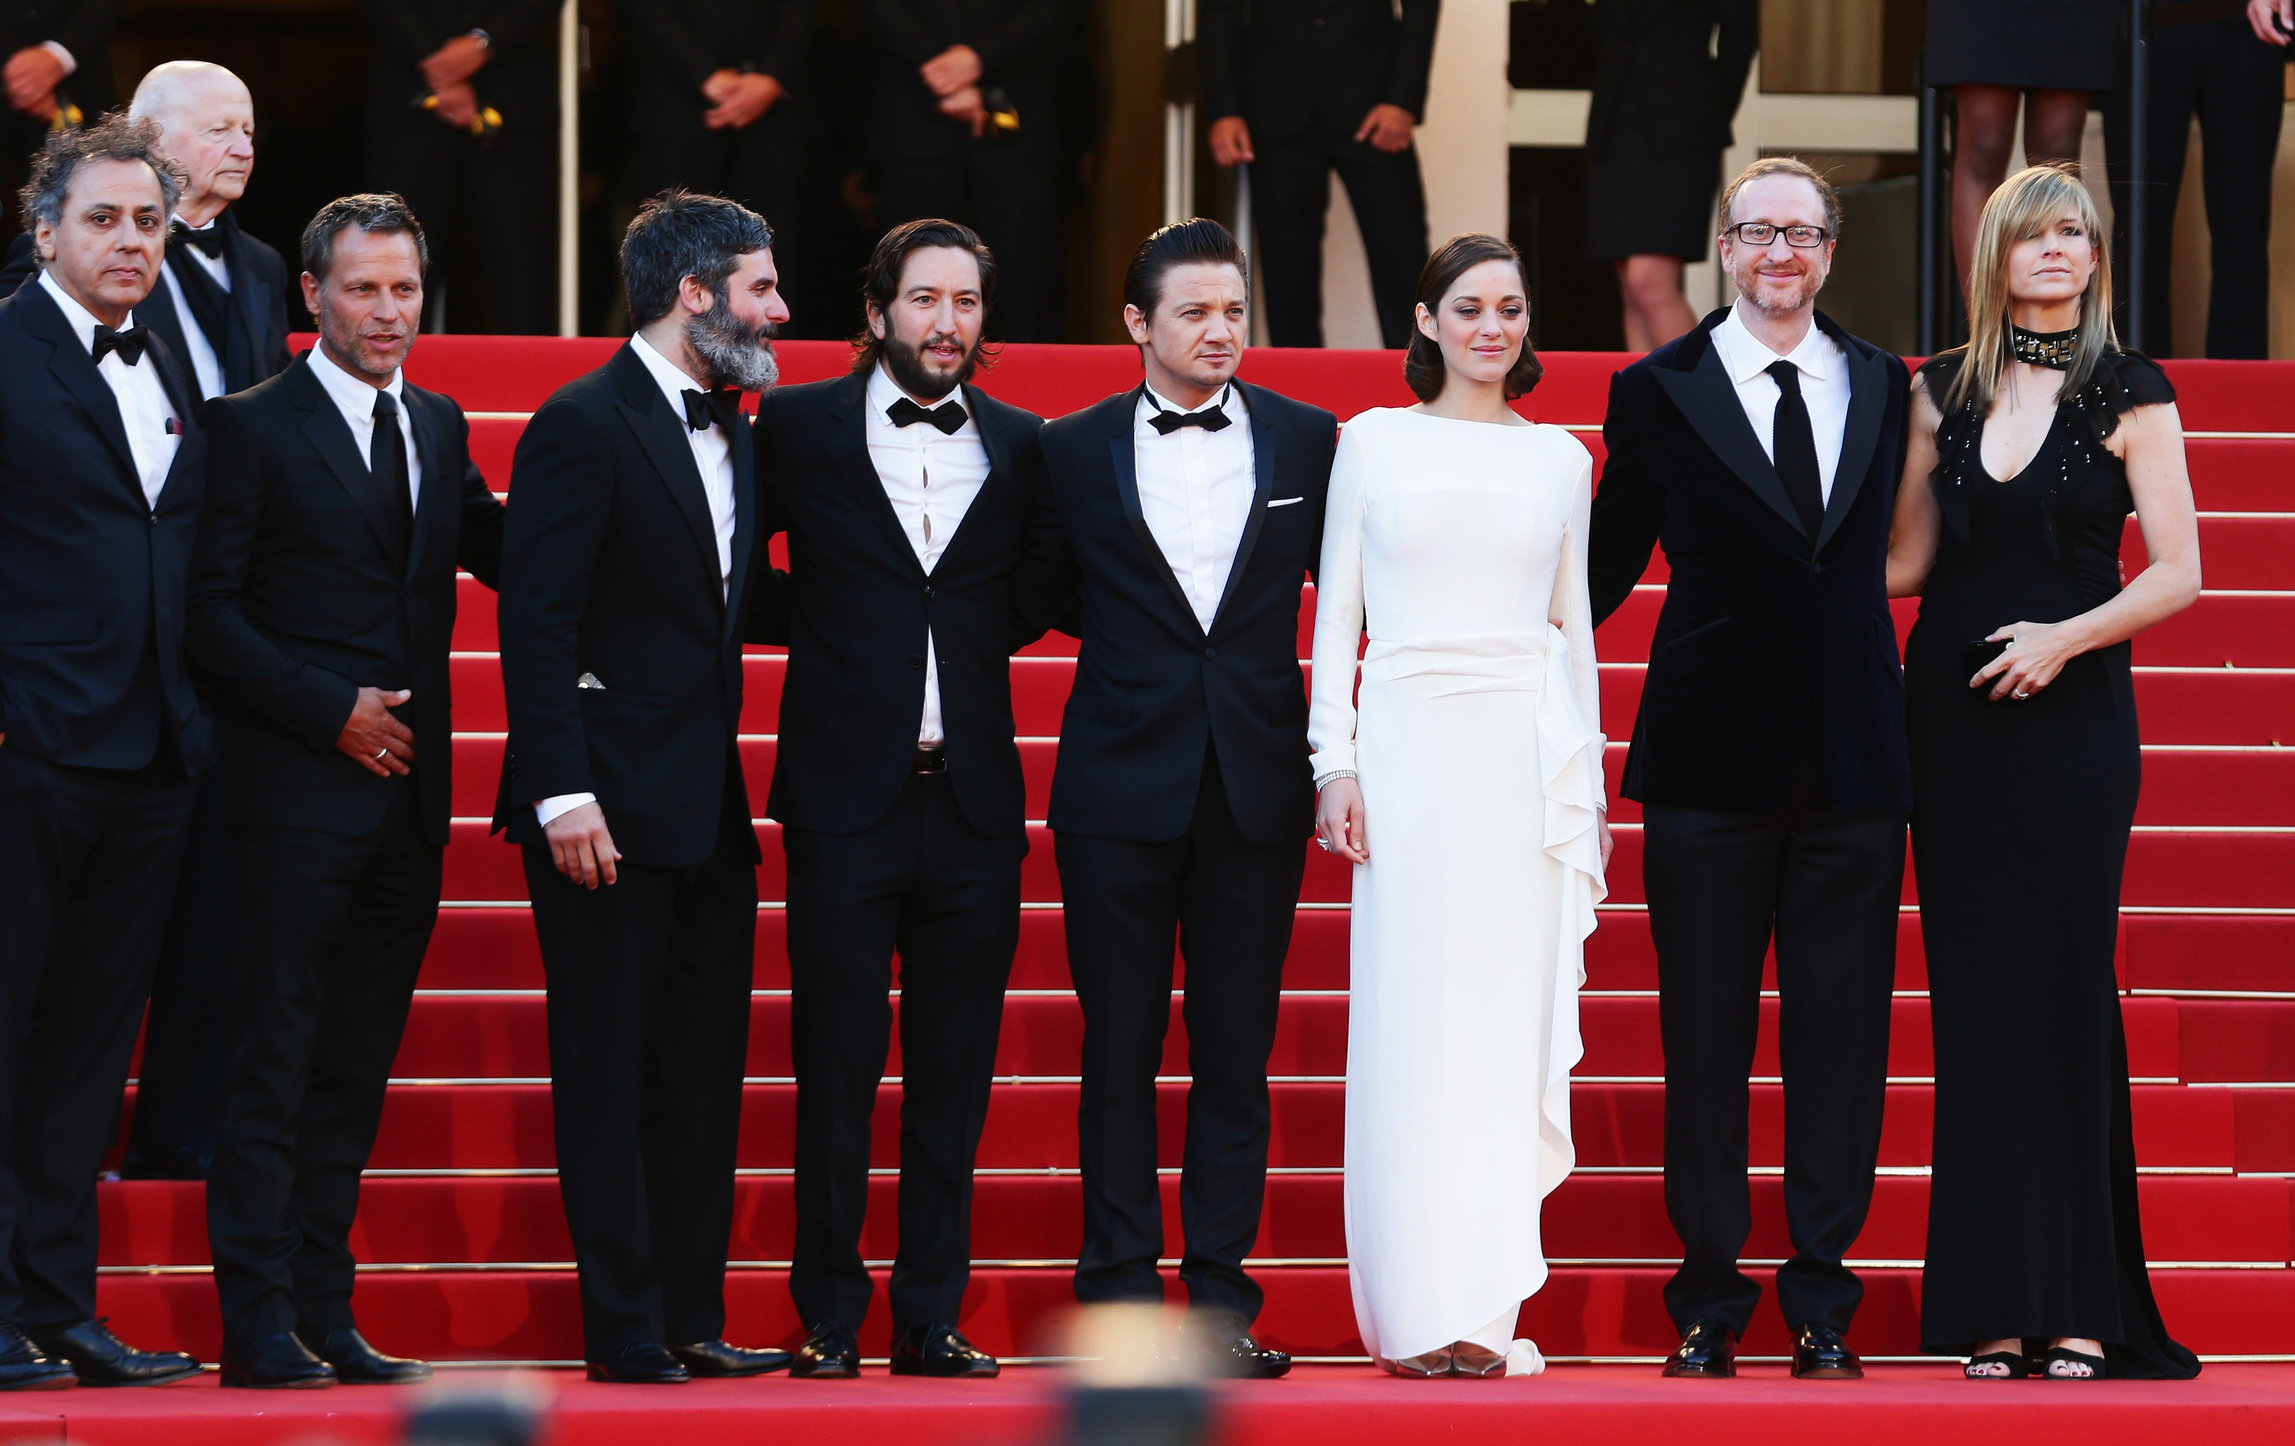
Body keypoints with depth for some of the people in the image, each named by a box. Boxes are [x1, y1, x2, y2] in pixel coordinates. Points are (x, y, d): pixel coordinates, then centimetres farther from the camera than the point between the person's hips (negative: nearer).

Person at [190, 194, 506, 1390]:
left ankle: (324, 1313, 11)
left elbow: (507, 555, 14)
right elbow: (211, 615, -7)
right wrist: (331, 710, -13)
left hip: (408, 795, 6)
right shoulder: (253, 428, -3)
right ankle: (258, 1323, -4)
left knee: (355, 1068, 8)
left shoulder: (439, 428, 15)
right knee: (274, 1061, -5)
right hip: (299, 787, -6)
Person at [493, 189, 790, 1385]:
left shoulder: (732, 432, 15)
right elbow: (538, 624, -15)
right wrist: (562, 795, -20)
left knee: (703, 1076, 9)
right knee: (611, 1079, -3)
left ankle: (690, 1318, 15)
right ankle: (625, 1329, 0)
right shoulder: (584, 425, -10)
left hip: (707, 810, 8)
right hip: (611, 811, -8)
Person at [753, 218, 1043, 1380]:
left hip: (972, 804, 2)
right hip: (846, 796, -2)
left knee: (953, 1079, 5)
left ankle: (932, 1318, 11)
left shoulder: (1020, 447, 9)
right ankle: (829, 1319, 7)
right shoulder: (799, 428, 3)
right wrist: (827, 642, 2)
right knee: (835, 1070, 0)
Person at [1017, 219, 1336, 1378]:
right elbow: (1045, 599, 13)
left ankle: (1223, 1302, 7)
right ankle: (1120, 1298, 6)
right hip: (1121, 789, -1)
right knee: (1119, 1054, 2)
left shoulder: (1306, 441, 4)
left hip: (1256, 790, 1)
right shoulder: (1076, 451, 2)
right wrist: (1137, 636, 6)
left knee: (1236, 1054, 3)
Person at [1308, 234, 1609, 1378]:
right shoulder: (1374, 443, 7)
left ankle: (1486, 1310, 2)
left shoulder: (1560, 460, 12)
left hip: (1528, 757, 2)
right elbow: (1335, 612, 6)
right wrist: (1335, 762, -2)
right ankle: (1423, 1312, -3)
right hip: (1406, 746, -2)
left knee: (1511, 1026, -1)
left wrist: (1588, 782, 13)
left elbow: (1574, 627, 16)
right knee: (1413, 1021, -4)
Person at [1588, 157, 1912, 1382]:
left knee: (1841, 1038, 4)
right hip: (1711, 761, -2)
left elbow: (1883, 547, 13)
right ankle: (1710, 1304, 11)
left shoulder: (1881, 386, 10)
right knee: (1705, 1041, 3)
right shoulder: (1658, 392, 2)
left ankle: (1823, 1303, 11)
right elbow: (1609, 563, 6)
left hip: (1851, 758, 2)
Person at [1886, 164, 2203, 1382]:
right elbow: (1906, 559, 13)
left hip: (2072, 716, -3)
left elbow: (2177, 572, -4)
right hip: (1951, 715, 3)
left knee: (2064, 993, -5)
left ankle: (2082, 1305, -1)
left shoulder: (2128, 394, -1)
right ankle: (1994, 1306, 4)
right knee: (1974, 996, 1)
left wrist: (2064, 638, -15)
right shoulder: (1943, 391, 9)